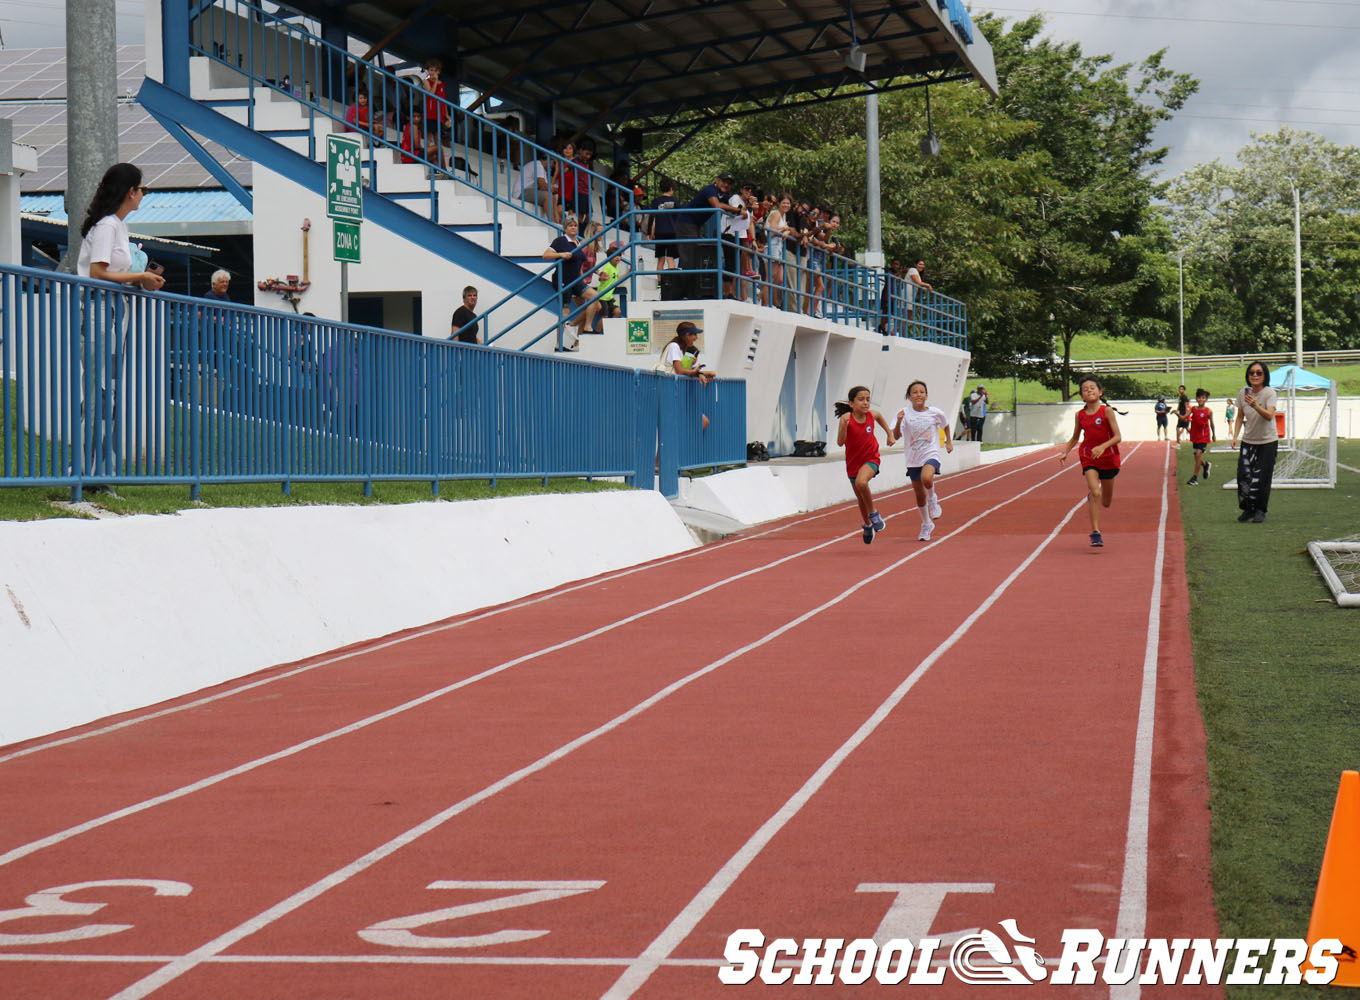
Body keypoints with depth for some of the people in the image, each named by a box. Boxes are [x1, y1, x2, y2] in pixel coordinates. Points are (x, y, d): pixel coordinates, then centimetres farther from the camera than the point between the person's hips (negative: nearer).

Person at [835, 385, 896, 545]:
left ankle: (873, 514, -10)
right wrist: (844, 426, -40)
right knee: (861, 498, 15)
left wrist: (890, 434, 17)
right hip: (853, 462, 1)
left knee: (861, 482, -32)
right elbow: (840, 442, -26)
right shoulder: (847, 418, -18)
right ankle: (868, 525, 43)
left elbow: (880, 417, 18)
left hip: (870, 458, -1)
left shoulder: (872, 415, -9)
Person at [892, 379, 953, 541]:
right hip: (913, 459, 2)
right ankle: (926, 524, 31)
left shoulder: (935, 412, -3)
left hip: (931, 455, -2)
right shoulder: (905, 413, -6)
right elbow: (896, 435, -15)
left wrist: (949, 441, 17)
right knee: (919, 496, 10)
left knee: (926, 478, -34)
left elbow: (945, 424, 18)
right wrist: (899, 422, -31)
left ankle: (932, 499, -2)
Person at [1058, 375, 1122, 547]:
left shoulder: (1107, 411, -10)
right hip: (1089, 457, 1)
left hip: (1108, 457, -1)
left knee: (1105, 502, 11)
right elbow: (1074, 438, 15)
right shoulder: (1080, 415, 0)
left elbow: (1117, 437, -14)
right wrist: (1065, 452, -1)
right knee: (1095, 493, -21)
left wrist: (1102, 447, -30)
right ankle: (1095, 533, -19)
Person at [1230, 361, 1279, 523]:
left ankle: (1260, 510, 12)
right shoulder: (1243, 392, -1)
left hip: (1268, 441, -4)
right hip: (1248, 441, 4)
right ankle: (1247, 509, 12)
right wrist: (1235, 436, 1)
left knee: (1262, 477, -4)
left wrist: (1255, 406, -47)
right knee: (1243, 475, -4)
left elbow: (1269, 415, -31)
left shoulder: (1269, 393, -15)